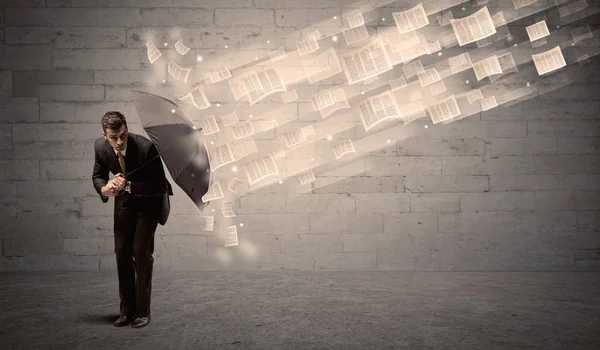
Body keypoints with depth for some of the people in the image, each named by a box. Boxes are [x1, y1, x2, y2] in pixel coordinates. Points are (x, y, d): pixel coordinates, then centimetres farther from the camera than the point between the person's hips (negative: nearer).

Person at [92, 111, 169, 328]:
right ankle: (127, 310, 16)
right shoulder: (100, 147, -18)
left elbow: (160, 187, -27)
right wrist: (104, 189, -23)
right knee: (122, 252, 4)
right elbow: (98, 176, 0)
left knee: (141, 250, -12)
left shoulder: (146, 147, -32)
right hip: (124, 199, 5)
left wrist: (129, 185, -39)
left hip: (149, 199, -5)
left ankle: (143, 311, 0)